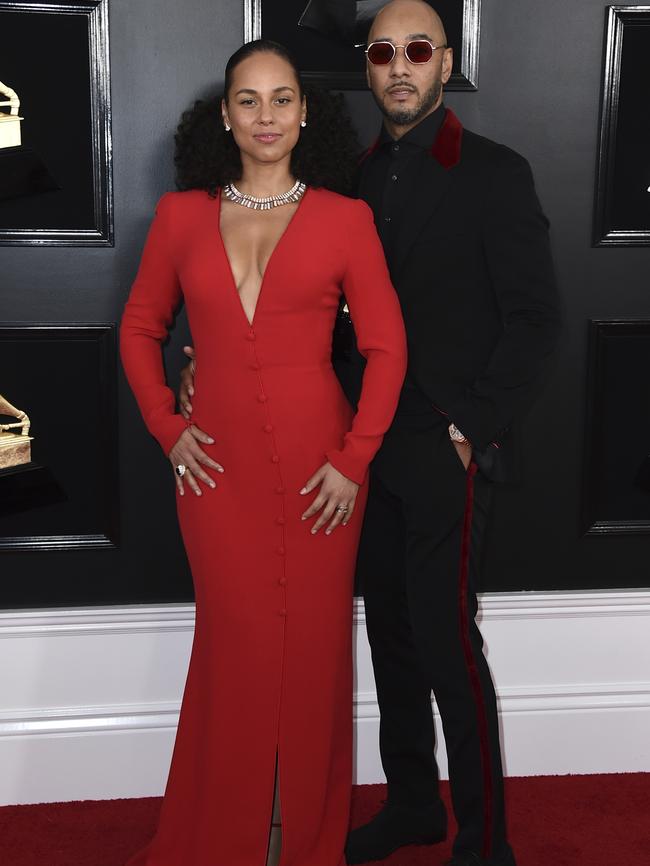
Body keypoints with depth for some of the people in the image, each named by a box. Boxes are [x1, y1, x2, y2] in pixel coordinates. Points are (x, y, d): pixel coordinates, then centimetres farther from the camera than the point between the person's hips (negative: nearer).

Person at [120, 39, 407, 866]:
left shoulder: (345, 219, -1)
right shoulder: (181, 216, 5)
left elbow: (386, 347, 0)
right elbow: (140, 329, 14)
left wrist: (355, 460, -6)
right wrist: (166, 426, 3)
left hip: (317, 469, -1)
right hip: (219, 467, 1)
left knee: (314, 649, 7)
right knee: (234, 650, 7)